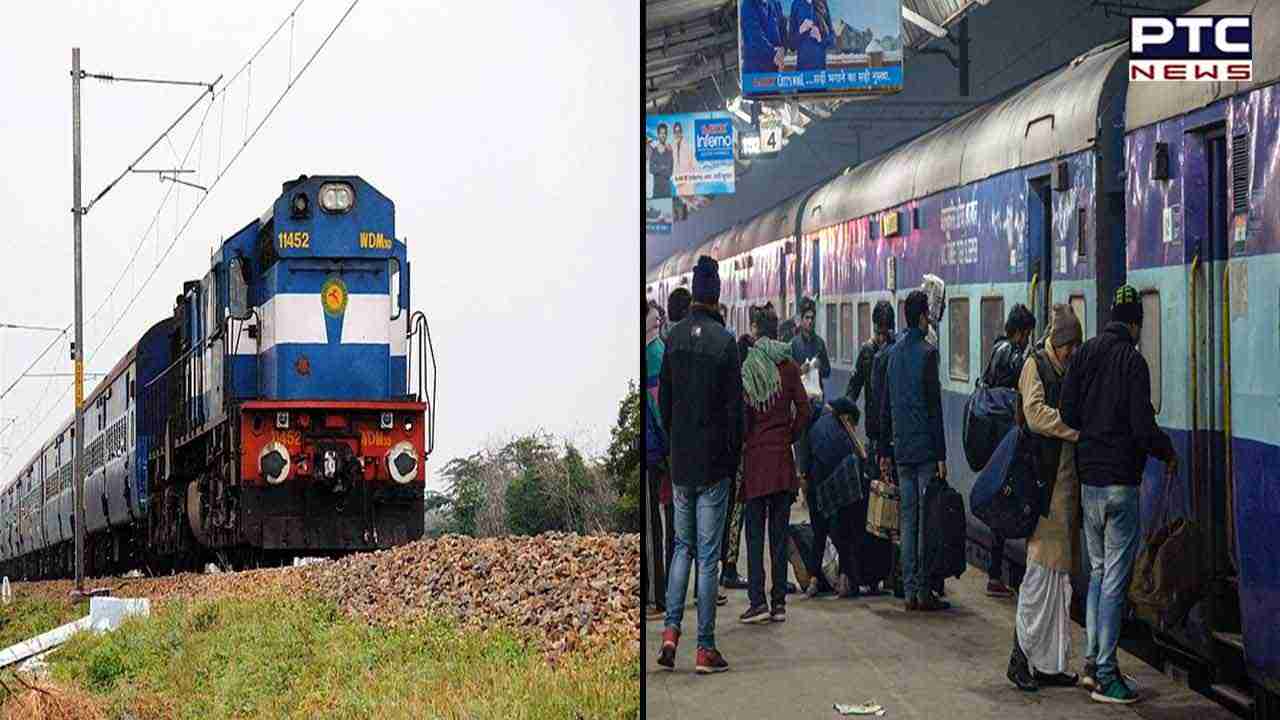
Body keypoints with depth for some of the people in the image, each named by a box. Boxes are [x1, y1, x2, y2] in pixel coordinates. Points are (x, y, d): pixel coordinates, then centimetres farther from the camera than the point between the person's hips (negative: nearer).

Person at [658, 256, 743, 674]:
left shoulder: (675, 337, 1)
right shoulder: (724, 342, -13)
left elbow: (663, 400, 8)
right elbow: (734, 407, -11)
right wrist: (734, 458, 1)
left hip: (680, 463, 4)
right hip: (713, 465, -4)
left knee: (682, 546, 17)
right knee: (708, 554, 0)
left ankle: (671, 632, 5)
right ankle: (705, 648, 2)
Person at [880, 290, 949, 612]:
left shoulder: (893, 353, 10)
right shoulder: (927, 353, -10)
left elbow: (885, 407, 14)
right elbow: (934, 407, -12)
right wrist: (941, 455, -11)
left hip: (902, 450, 6)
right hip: (925, 450, -6)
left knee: (908, 519, 8)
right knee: (927, 520, -3)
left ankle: (910, 591, 8)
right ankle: (924, 591, -4)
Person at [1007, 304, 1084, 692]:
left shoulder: (1070, 369, 19)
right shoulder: (1036, 365, -4)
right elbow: (1036, 413, -17)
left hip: (1068, 481, 8)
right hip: (1044, 481, -8)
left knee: (1062, 571, 9)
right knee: (1041, 568, -9)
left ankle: (1050, 663, 13)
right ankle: (1022, 656, -3)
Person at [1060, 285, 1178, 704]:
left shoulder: (1085, 354, 4)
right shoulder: (1133, 361, -12)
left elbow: (1066, 412, 2)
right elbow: (1144, 427, -15)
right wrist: (1168, 454, 2)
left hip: (1087, 479, 6)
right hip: (1121, 482, -6)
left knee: (1098, 571, 17)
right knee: (1115, 579, -2)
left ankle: (1092, 662, 17)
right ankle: (1106, 675, -1)